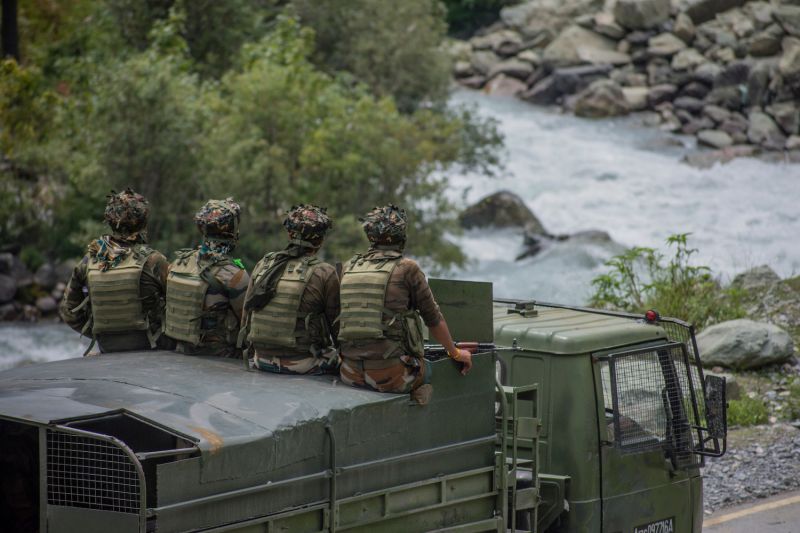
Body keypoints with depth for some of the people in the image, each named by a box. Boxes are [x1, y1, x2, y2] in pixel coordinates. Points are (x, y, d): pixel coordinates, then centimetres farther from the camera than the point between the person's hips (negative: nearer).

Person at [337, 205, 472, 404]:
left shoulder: (350, 268, 8)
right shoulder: (407, 268, -5)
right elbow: (433, 318, 4)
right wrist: (455, 353, 20)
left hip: (351, 374, 4)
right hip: (391, 376, -4)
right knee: (431, 369, 27)